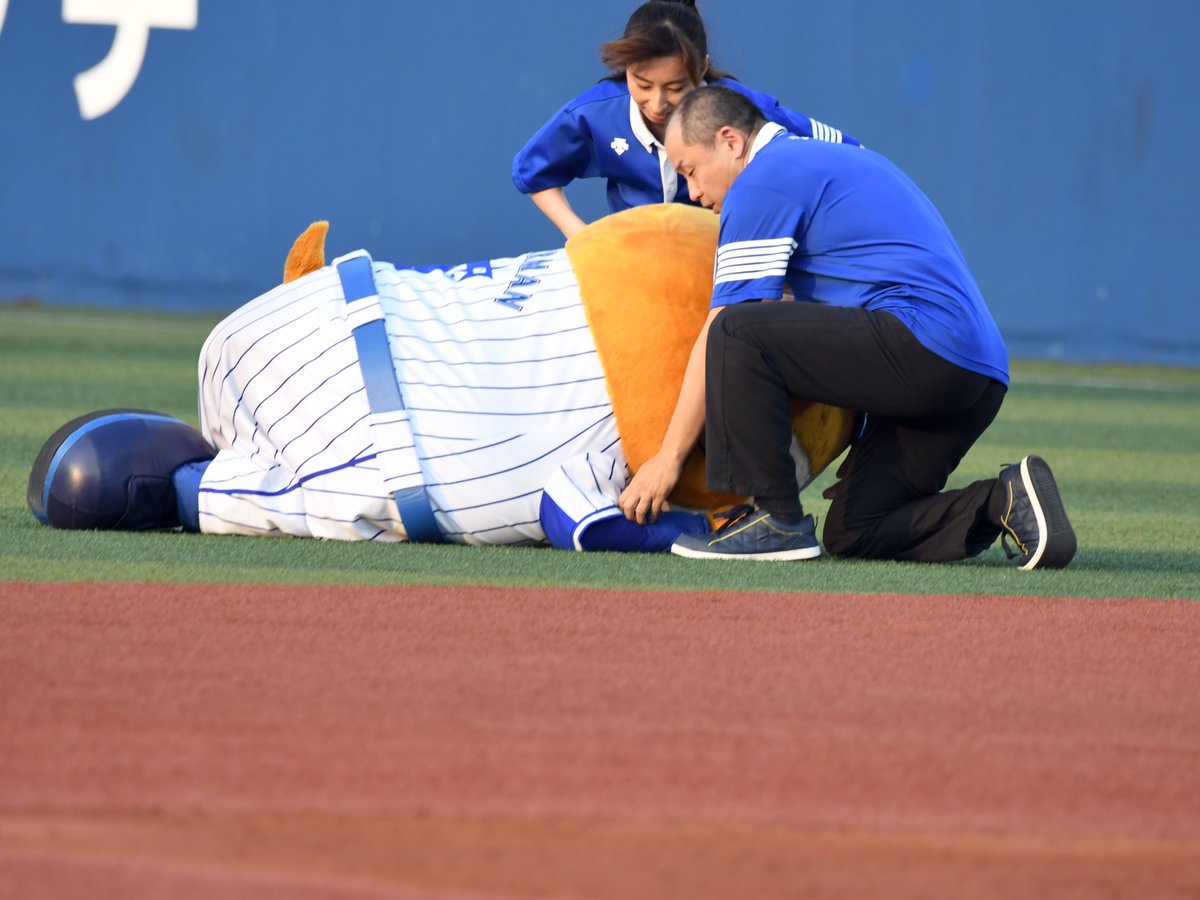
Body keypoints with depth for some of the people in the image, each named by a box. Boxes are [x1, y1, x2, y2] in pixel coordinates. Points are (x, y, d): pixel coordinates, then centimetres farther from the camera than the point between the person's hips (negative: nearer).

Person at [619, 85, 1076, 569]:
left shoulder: (763, 180, 0)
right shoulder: (840, 158, 30)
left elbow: (722, 331, -3)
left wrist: (668, 456, 0)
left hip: (925, 344, -10)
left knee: (738, 333, -14)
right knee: (854, 534, 13)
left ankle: (777, 520, -12)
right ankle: (1005, 502, 0)